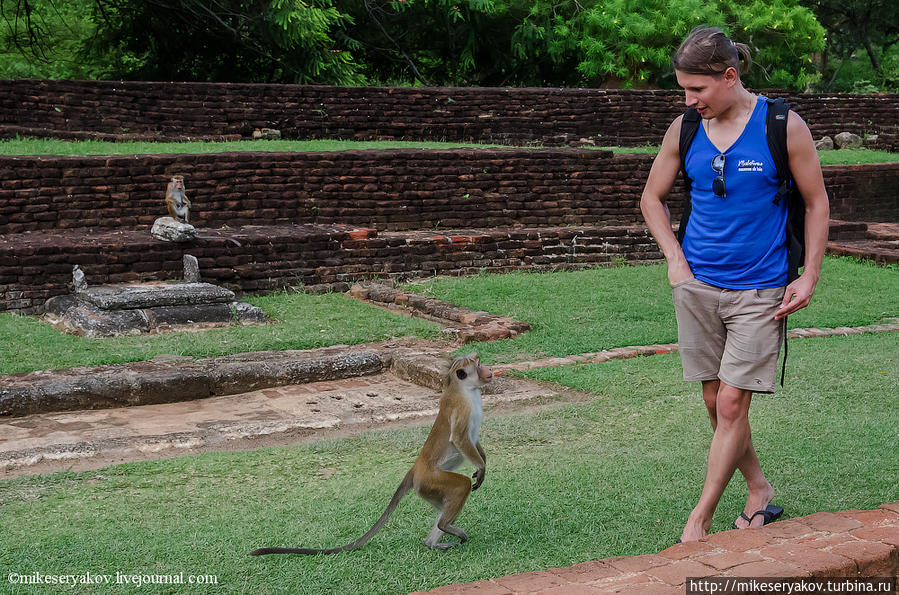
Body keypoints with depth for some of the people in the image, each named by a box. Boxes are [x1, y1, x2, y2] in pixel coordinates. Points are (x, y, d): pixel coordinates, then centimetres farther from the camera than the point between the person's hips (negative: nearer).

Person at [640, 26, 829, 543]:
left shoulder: (784, 126, -8)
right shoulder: (684, 130, 1)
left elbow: (817, 202, 2)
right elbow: (652, 197, 14)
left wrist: (810, 276, -3)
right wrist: (676, 260, 4)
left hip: (760, 291, -4)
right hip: (697, 285, 4)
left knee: (732, 403, -6)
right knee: (715, 402, 9)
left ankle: (699, 520, 4)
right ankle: (760, 492, 29)